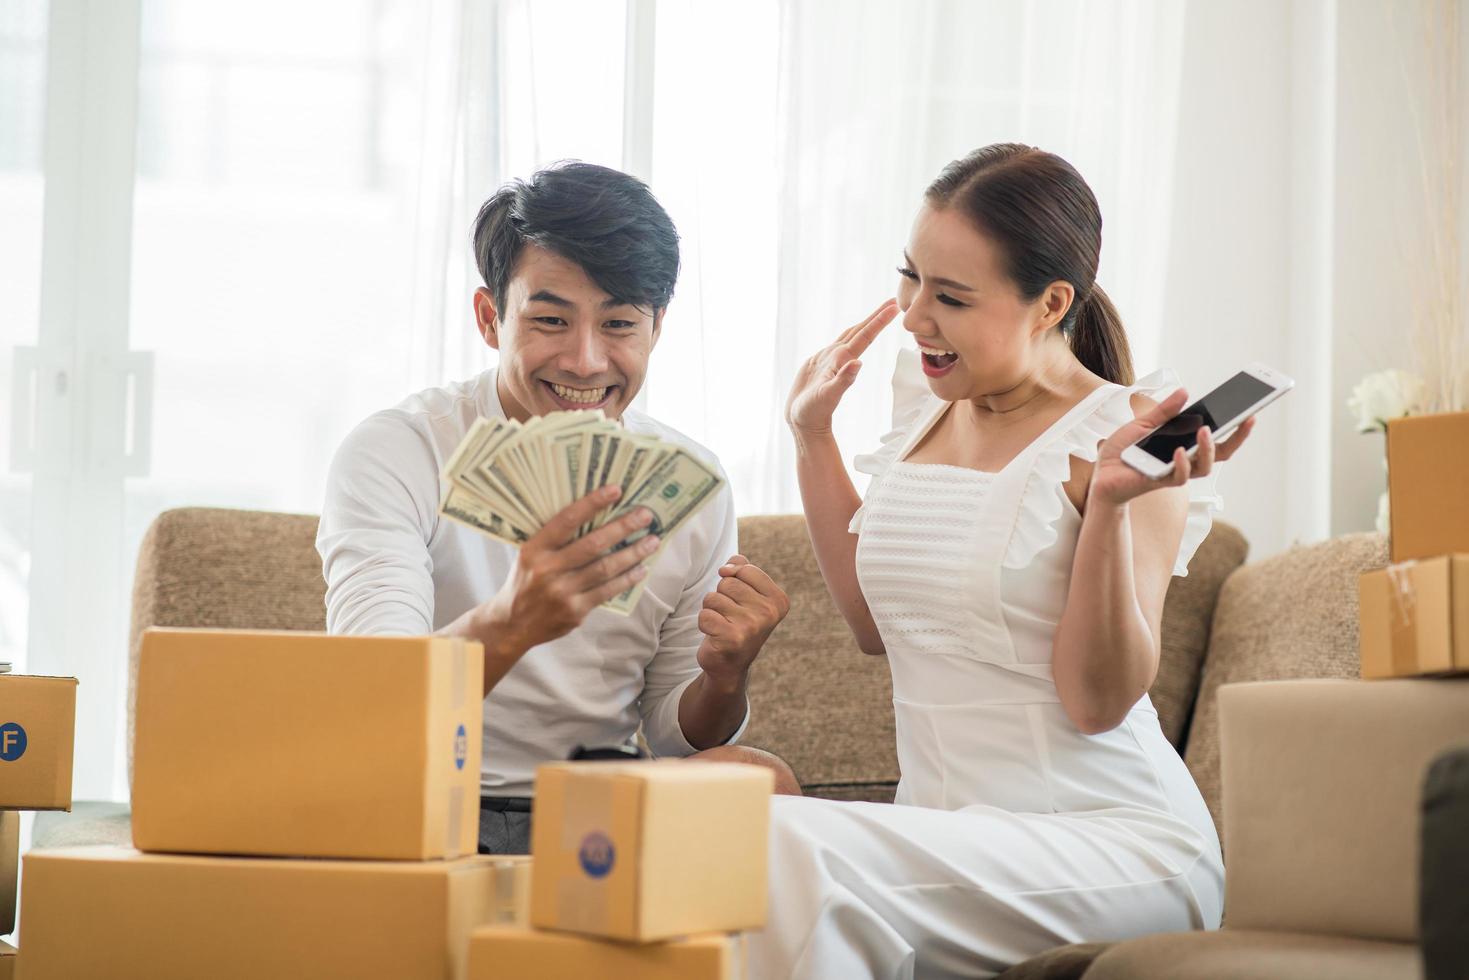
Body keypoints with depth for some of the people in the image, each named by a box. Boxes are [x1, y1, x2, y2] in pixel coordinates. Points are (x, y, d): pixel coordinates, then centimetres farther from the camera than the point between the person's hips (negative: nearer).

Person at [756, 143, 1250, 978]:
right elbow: (876, 621, 25)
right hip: (948, 835, 6)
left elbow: (1098, 702, -13)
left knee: (788, 844, -30)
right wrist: (812, 433, 20)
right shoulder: (929, 414, 12)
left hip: (1115, 840, -6)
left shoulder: (1121, 435, -8)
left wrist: (1112, 503, -26)